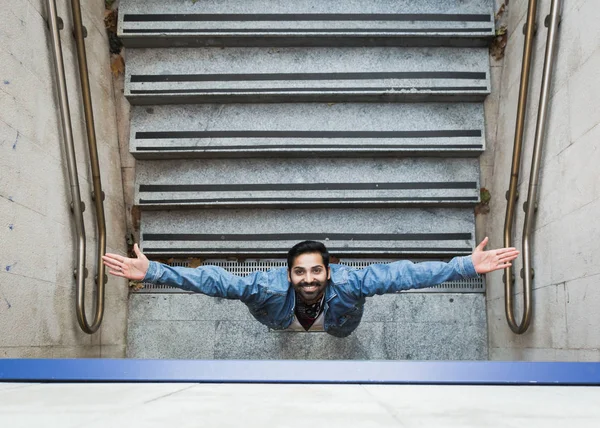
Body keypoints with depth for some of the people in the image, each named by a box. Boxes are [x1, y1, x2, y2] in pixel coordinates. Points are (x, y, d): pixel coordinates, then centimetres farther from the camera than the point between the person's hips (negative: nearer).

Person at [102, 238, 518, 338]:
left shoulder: (347, 282, -46)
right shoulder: (270, 285, -45)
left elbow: (402, 274, -49)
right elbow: (212, 279, -48)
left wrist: (468, 265, -53)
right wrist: (152, 272, -55)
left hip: (339, 336, 0)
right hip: (283, 337, 0)